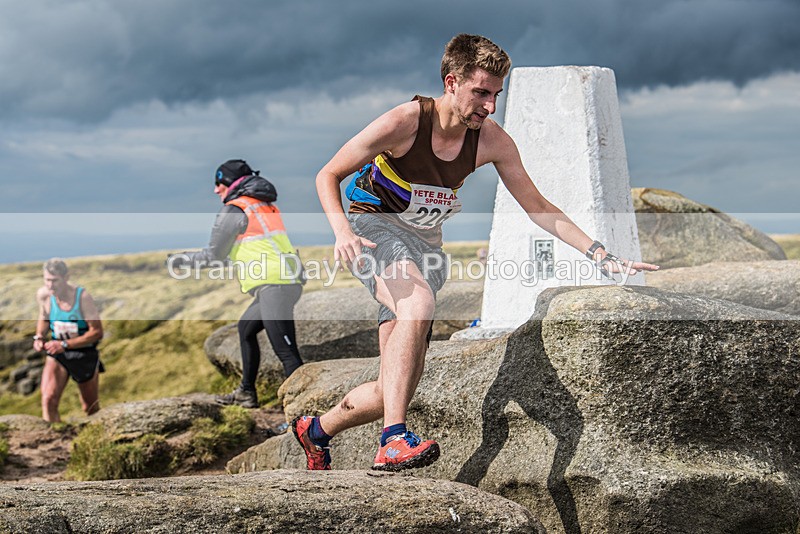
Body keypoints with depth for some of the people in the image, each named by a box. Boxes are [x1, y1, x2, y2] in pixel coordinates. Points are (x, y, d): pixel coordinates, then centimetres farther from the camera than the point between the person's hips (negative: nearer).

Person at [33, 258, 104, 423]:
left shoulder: (82, 296, -22)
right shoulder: (43, 294, -10)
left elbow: (97, 332, -21)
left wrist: (65, 344, -27)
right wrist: (39, 337, -7)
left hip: (85, 355, -2)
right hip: (56, 353, 2)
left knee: (91, 408, 15)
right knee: (48, 400, -23)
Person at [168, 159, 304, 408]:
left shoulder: (234, 210, -3)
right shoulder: (266, 205, 22)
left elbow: (213, 255, 2)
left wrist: (180, 259, 17)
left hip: (273, 285, -9)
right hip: (289, 282, 9)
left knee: (286, 352, -13)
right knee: (246, 328, 26)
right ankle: (246, 392, 33)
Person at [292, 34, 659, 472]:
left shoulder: (493, 141, -7)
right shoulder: (402, 123, -20)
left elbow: (536, 206, 2)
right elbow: (328, 176, -12)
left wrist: (600, 254, -6)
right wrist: (342, 231, -31)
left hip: (425, 242, 5)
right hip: (374, 227, -5)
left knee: (396, 387, 1)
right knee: (419, 302, -39)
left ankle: (316, 430, 29)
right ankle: (394, 440, -42)